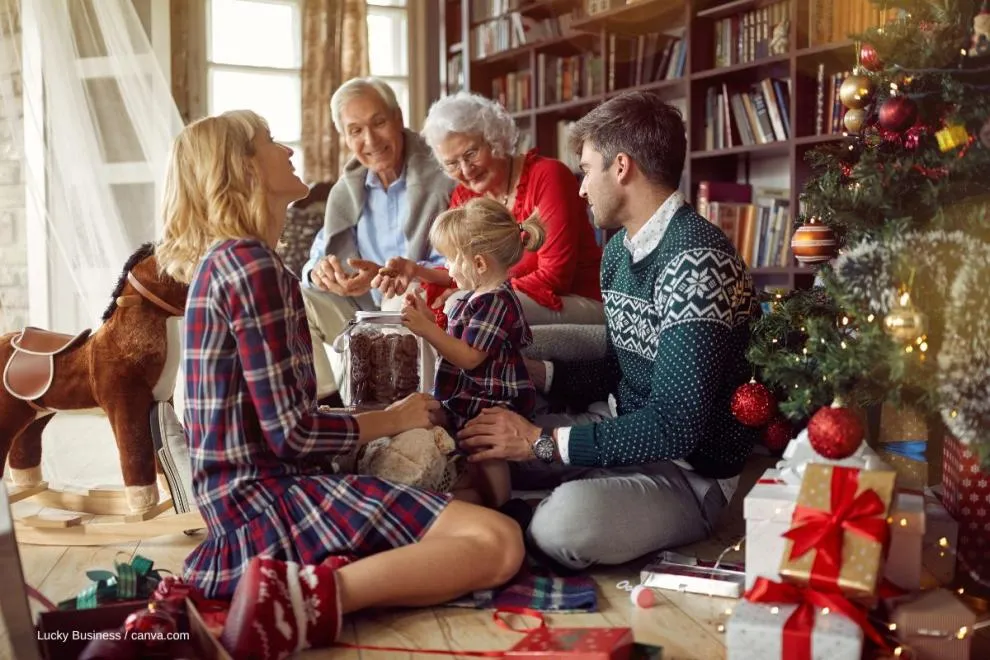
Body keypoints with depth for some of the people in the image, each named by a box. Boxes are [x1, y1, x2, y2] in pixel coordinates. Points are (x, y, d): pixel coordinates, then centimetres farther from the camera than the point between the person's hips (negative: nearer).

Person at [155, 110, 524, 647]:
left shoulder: (221, 260, 16)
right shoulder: (250, 262, -14)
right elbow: (292, 433, -17)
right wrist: (393, 418, -1)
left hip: (247, 497, 10)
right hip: (269, 498, -10)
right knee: (499, 543, -18)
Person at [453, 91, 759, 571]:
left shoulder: (695, 261, -24)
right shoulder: (620, 248, 6)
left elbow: (676, 426, -28)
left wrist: (541, 441, -23)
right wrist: (527, 370, 6)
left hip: (688, 471, -8)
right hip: (623, 433, 8)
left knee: (568, 521, -33)